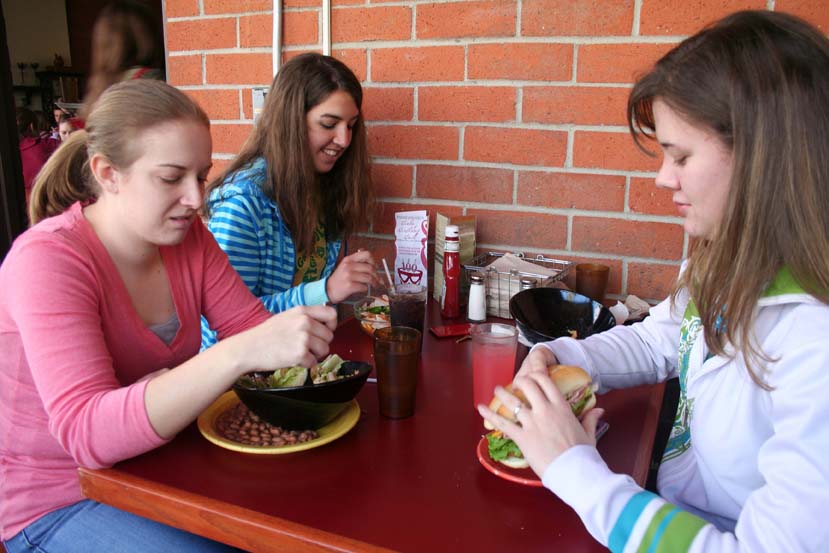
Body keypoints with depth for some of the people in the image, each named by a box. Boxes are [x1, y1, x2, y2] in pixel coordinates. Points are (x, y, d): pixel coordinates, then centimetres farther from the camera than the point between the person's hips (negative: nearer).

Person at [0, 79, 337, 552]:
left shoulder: (185, 233, -4)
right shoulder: (47, 260, -23)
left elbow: (252, 325, -2)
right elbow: (86, 431, -34)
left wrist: (294, 336, -26)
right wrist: (241, 354, -45)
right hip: (60, 505, -5)